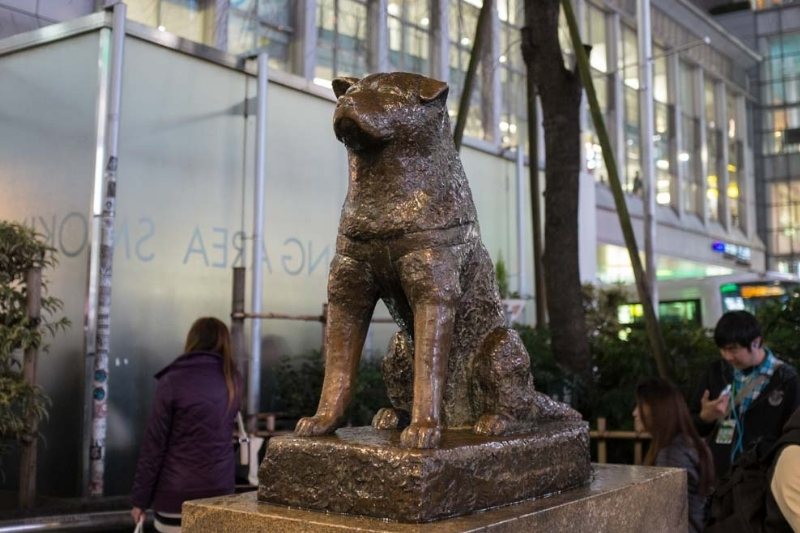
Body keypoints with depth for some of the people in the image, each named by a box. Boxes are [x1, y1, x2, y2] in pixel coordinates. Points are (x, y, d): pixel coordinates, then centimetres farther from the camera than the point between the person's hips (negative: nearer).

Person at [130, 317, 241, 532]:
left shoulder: (173, 381, -6)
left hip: (177, 496, -3)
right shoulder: (234, 382, 6)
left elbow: (154, 444, -5)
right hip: (220, 491, 3)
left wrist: (140, 498, 1)